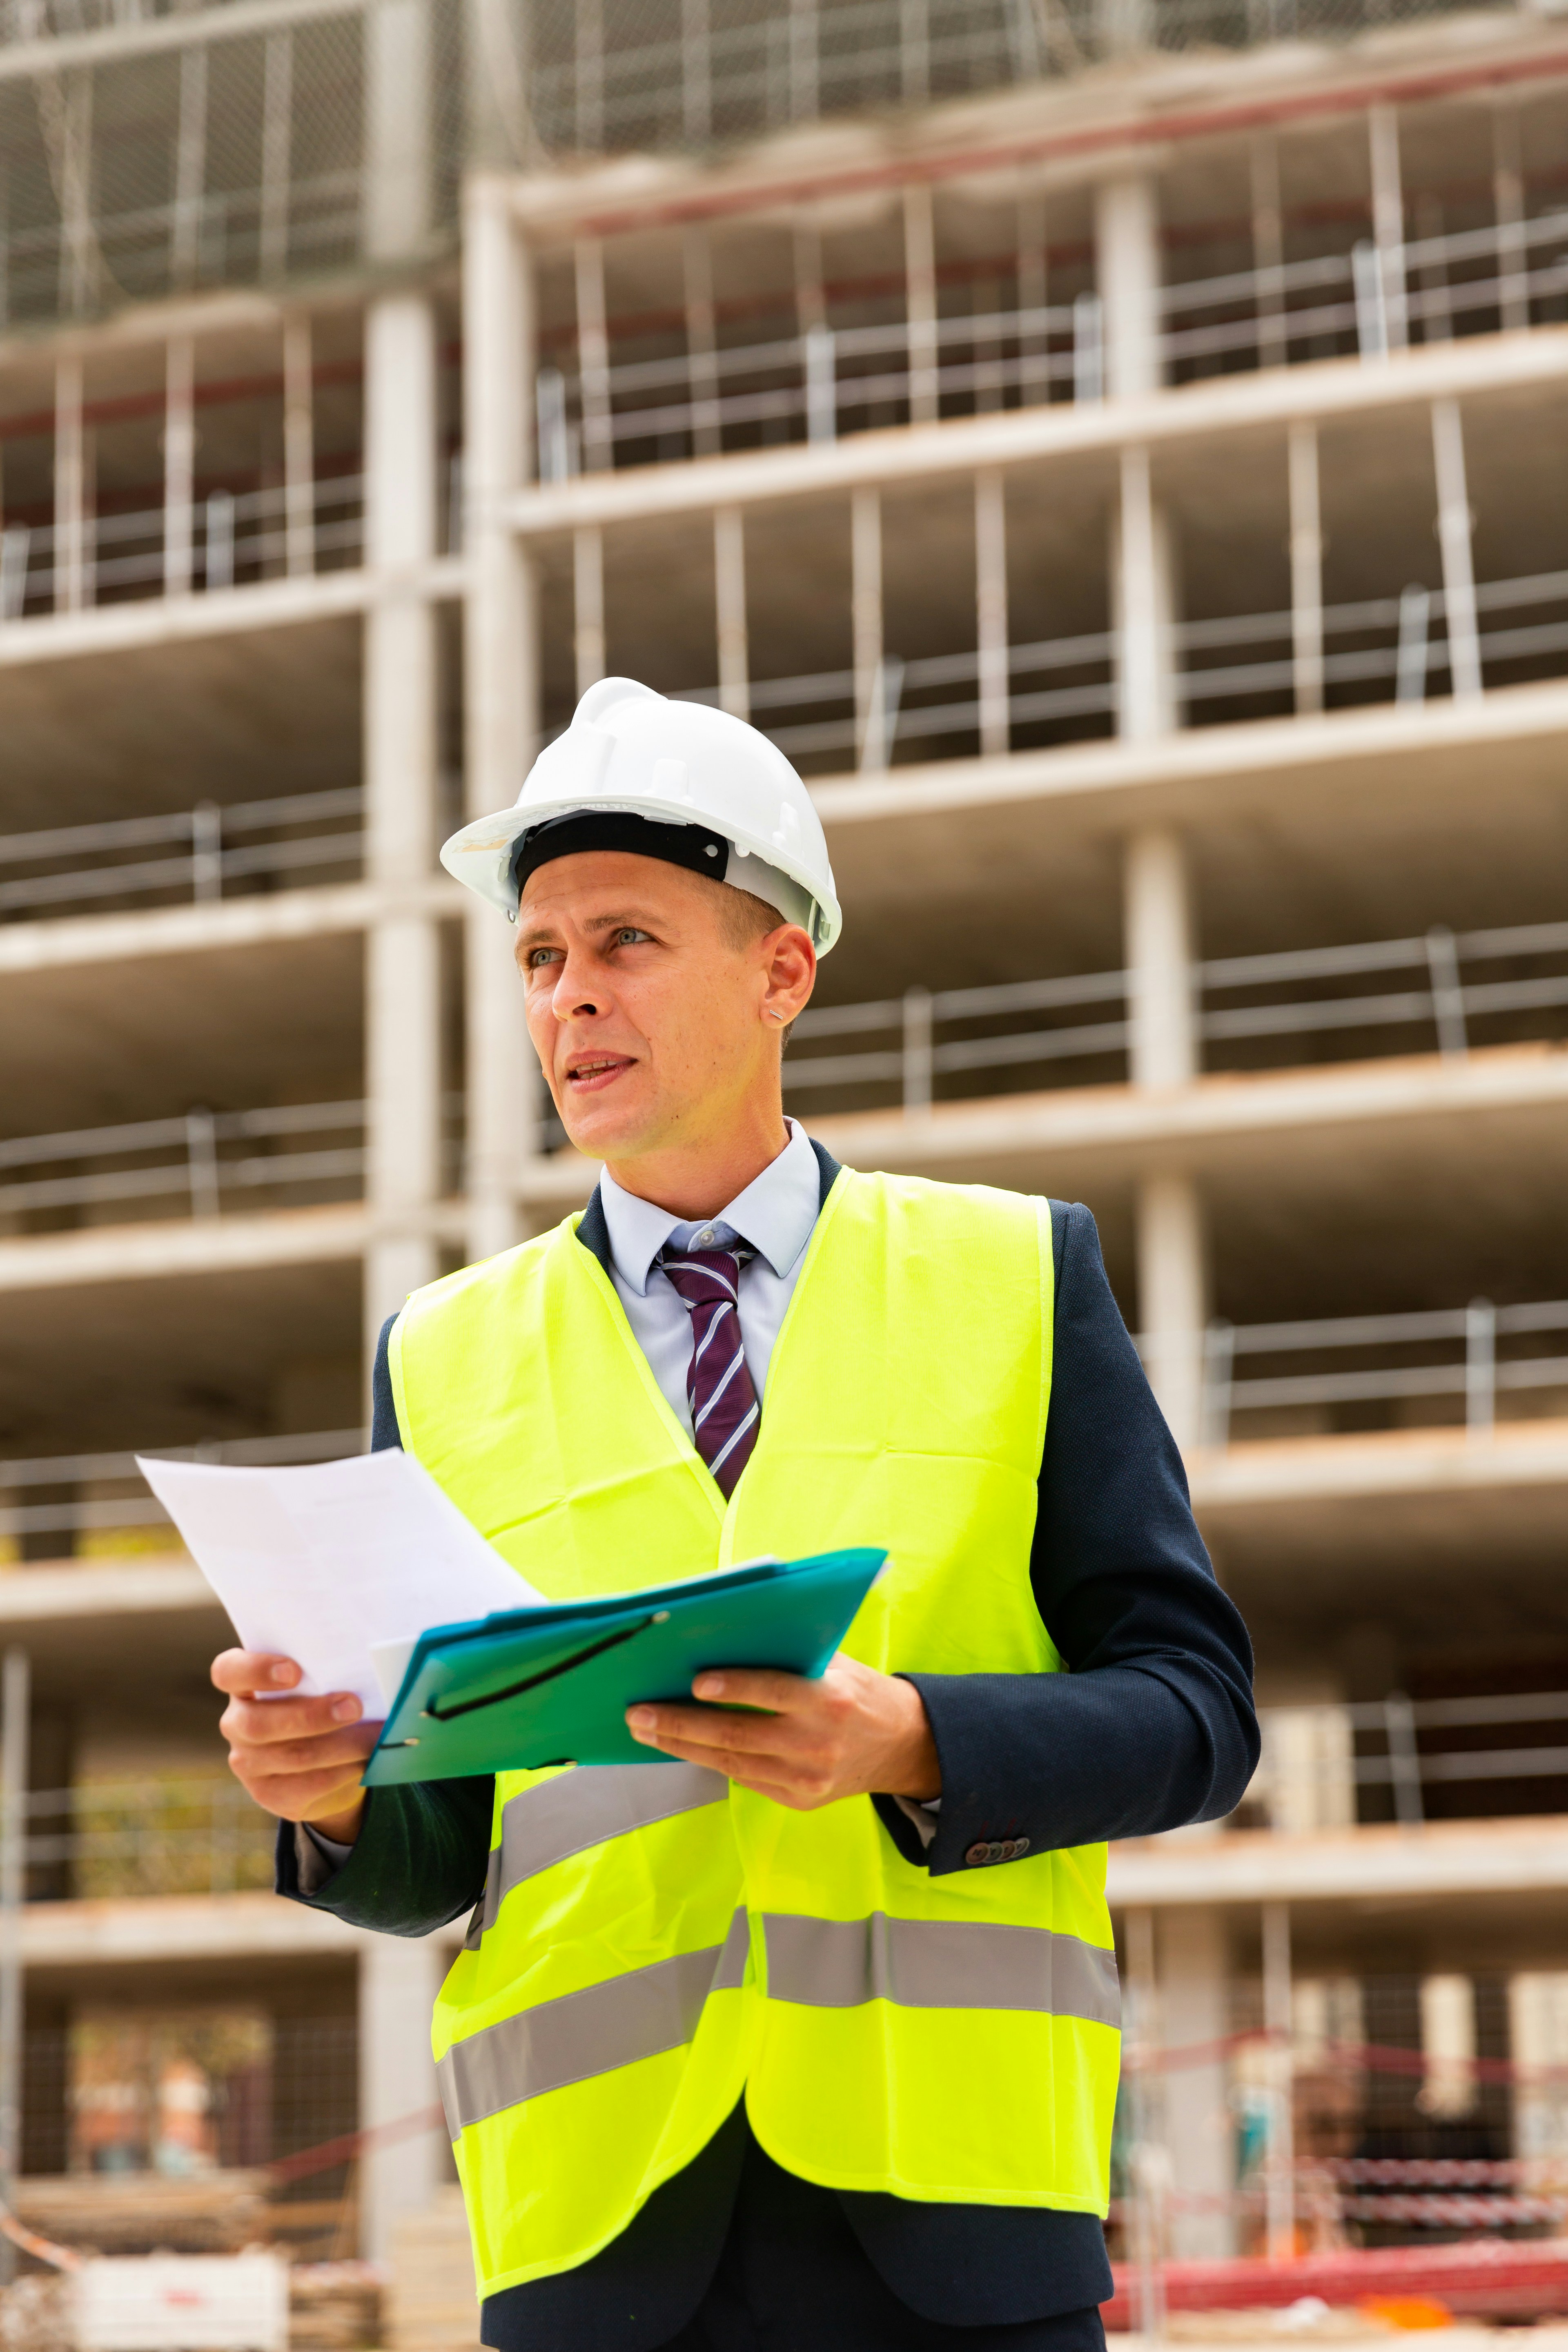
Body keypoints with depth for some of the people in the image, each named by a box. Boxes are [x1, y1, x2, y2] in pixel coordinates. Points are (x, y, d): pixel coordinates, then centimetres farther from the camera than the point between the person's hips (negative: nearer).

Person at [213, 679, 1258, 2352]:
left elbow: (1195, 1711, 2)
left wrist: (912, 1742, -16)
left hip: (948, 2205, -1)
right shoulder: (445, 1356, 11)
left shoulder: (1015, 1277, 7)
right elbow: (434, 1859, 11)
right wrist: (335, 1791, -11)